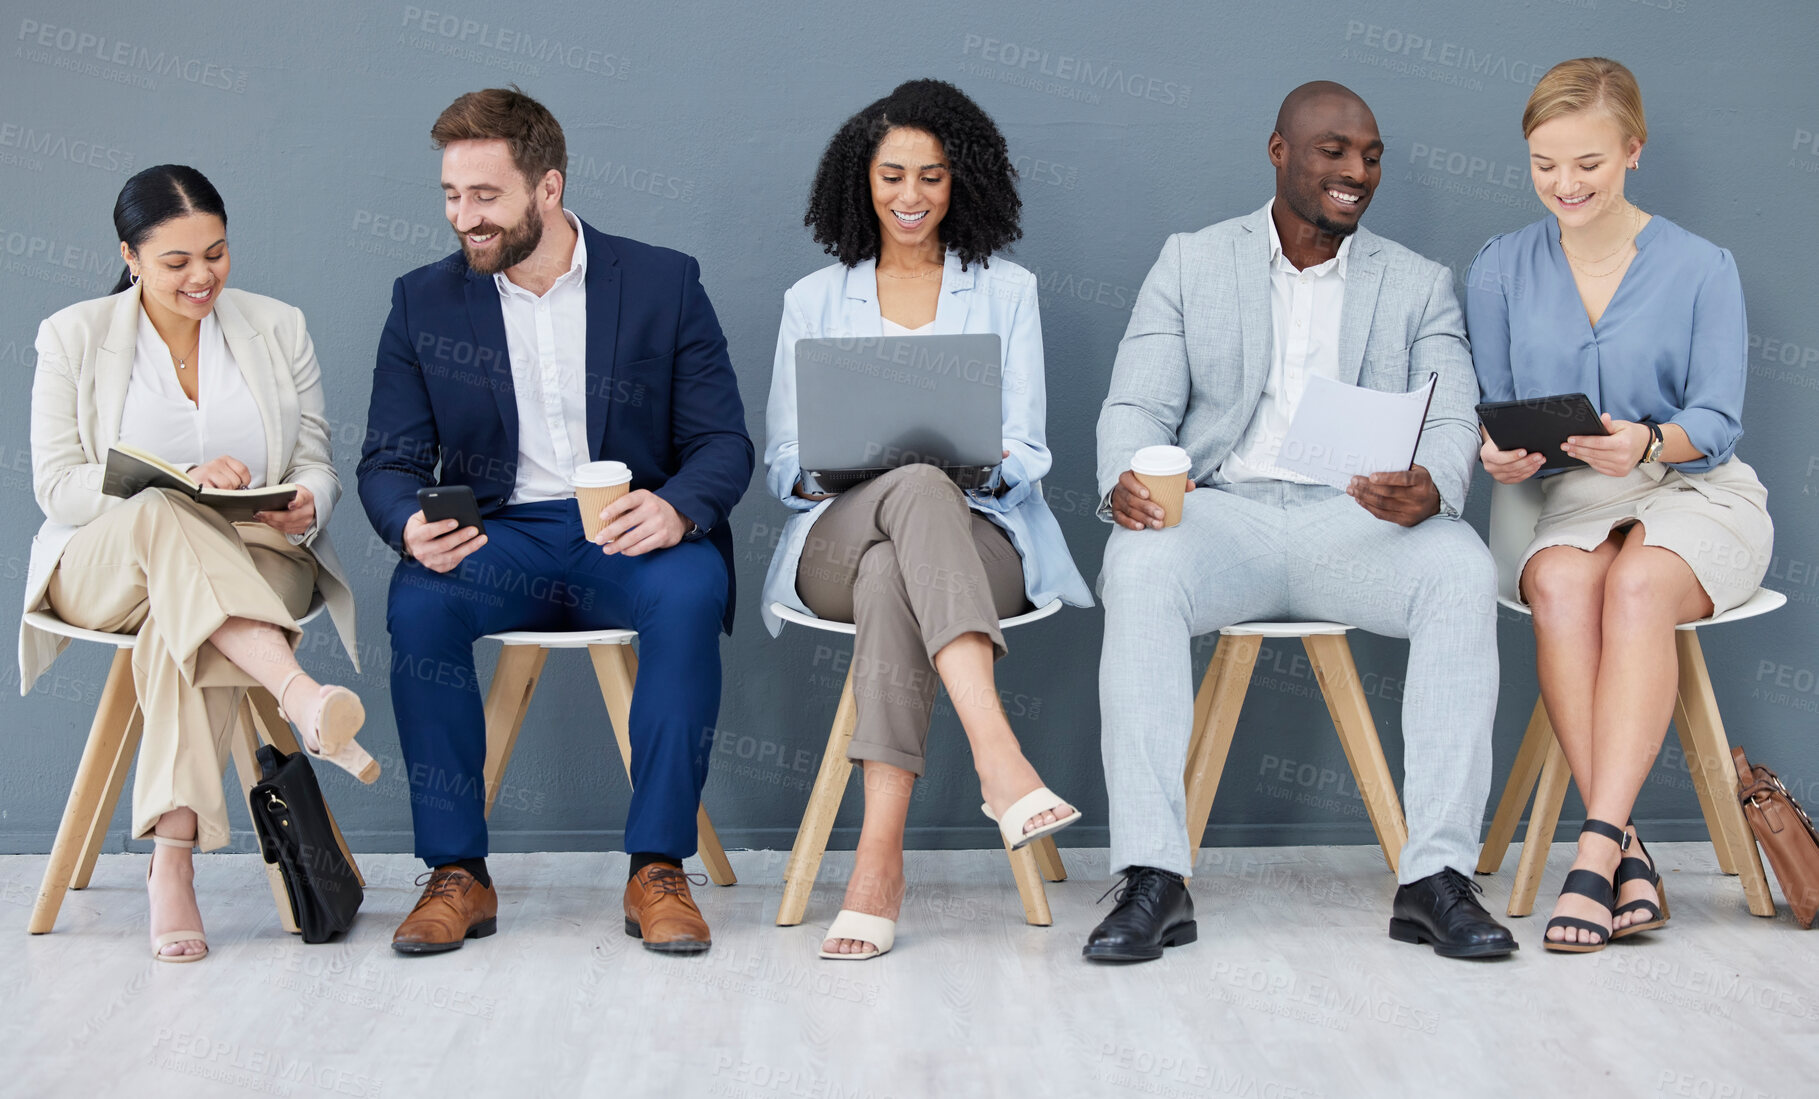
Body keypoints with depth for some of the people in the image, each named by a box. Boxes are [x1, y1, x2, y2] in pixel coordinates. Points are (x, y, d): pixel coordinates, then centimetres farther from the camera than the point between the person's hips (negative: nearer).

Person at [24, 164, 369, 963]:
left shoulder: (279, 329, 10)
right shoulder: (73, 337, 5)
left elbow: (318, 466, 9)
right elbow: (58, 487, -3)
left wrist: (306, 505, -18)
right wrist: (181, 482, -20)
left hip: (253, 563, 1)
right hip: (103, 567, -1)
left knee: (179, 619, -37)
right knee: (161, 517, -38)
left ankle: (172, 864, -43)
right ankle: (298, 693, -56)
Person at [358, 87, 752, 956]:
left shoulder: (664, 283, 3)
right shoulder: (423, 303, 7)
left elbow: (724, 442, 0)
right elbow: (389, 459, 5)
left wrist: (677, 508, -24)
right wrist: (410, 525, -21)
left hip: (630, 533, -1)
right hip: (495, 535, 2)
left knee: (690, 593, -34)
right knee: (417, 603, -31)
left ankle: (657, 870, -25)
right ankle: (456, 874, -18)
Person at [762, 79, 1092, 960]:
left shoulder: (1007, 292, 17)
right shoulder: (814, 300, 19)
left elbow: (1027, 453, 9)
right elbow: (781, 459, 14)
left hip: (976, 539, 0)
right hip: (837, 540, 0)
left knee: (891, 575, -39)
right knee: (920, 491, -39)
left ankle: (879, 855, -48)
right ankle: (998, 757, -54)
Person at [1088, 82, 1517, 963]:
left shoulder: (1419, 285, 16)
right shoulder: (1190, 263, 14)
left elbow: (1452, 422, 3)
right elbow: (1135, 408, 5)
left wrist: (1430, 488, -23)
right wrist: (1126, 479, -20)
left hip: (1357, 520, 1)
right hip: (1224, 508, -1)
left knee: (1464, 572, -31)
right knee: (1139, 567, -34)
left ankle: (1435, 876, -28)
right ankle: (1154, 881, -34)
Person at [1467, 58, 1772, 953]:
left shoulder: (1701, 269, 0)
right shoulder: (1501, 270, 7)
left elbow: (1716, 425, -4)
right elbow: (1493, 409, 8)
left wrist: (1647, 441, -27)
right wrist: (1501, 453, -17)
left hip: (1695, 492, -1)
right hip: (1571, 503, 2)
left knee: (1638, 585, -36)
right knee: (1561, 585, -34)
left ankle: (1596, 848, -39)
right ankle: (1627, 854, -35)